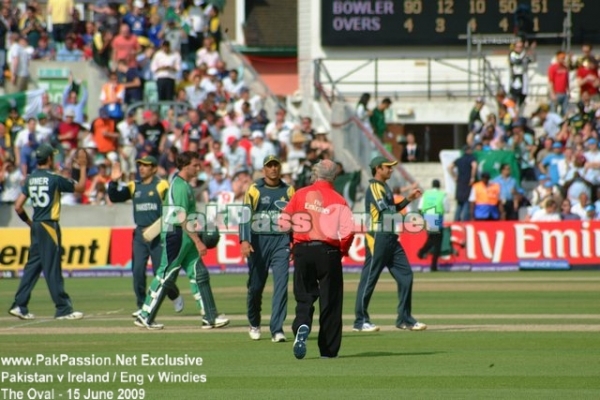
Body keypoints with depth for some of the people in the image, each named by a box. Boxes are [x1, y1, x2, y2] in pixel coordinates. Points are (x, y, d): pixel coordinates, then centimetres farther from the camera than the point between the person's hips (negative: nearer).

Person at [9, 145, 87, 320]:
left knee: (32, 266, 10)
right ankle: (63, 309, 0)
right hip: (49, 226, -6)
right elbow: (80, 187, -3)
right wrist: (83, 167, 5)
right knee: (52, 268, -5)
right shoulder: (54, 178, -11)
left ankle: (19, 306, 6)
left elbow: (18, 207, 5)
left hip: (36, 227, 6)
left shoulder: (30, 179, 7)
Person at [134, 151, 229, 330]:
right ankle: (145, 316, 3)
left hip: (185, 238, 10)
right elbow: (182, 218, -21)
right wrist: (198, 242, -22)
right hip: (176, 235, -10)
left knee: (199, 274, 6)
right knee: (165, 276, -4)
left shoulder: (183, 184, 15)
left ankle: (210, 317, 5)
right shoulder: (180, 186, -16)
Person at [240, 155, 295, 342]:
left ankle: (277, 330, -11)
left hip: (281, 241, 1)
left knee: (281, 284, -10)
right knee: (255, 285, 6)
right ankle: (254, 324, 29)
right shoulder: (254, 190, 2)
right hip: (258, 240, -1)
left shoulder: (288, 191, 9)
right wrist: (244, 241, -19)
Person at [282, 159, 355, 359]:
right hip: (328, 251, -1)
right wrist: (342, 251, 7)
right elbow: (348, 231, -11)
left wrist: (292, 245, 18)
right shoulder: (338, 200, -2)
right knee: (329, 301, 7)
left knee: (304, 297, 11)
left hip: (302, 251, 1)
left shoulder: (300, 194, 2)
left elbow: (284, 222, 3)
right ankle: (328, 349, 8)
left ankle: (302, 326, -20)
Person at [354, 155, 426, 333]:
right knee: (369, 279, -3)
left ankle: (405, 319, 13)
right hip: (378, 238, -9)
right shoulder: (374, 188, -11)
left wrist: (408, 200, 13)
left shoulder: (384, 188, 18)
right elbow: (385, 211, -21)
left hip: (391, 239, 9)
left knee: (405, 275, 6)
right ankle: (360, 321, 3)